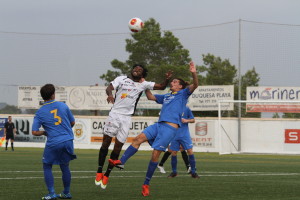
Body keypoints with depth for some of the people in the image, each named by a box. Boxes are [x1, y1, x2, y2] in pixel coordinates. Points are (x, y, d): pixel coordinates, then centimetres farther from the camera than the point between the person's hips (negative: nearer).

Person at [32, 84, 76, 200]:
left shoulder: (40, 113, -1)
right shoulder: (63, 106, 4)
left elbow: (34, 132, -6)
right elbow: (72, 122, 14)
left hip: (53, 143, -3)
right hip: (68, 141, 3)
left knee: (47, 167, 12)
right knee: (64, 166, 17)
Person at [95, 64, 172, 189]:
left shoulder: (143, 84, 12)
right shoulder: (121, 79, 8)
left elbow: (161, 87, 13)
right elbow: (109, 87, -6)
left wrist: (167, 79, -8)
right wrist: (109, 94, -29)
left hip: (126, 118, 1)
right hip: (114, 114, -1)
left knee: (118, 147, 1)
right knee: (106, 142, -5)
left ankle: (107, 175, 12)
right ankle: (99, 172, 5)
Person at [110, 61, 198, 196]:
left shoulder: (183, 94, 9)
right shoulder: (166, 96, 29)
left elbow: (195, 85, -8)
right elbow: (150, 97, 41)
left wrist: (194, 74, -24)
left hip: (170, 128, -7)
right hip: (159, 124, 7)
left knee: (156, 153, -9)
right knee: (138, 138, -13)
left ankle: (146, 184, -1)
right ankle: (121, 162, -20)